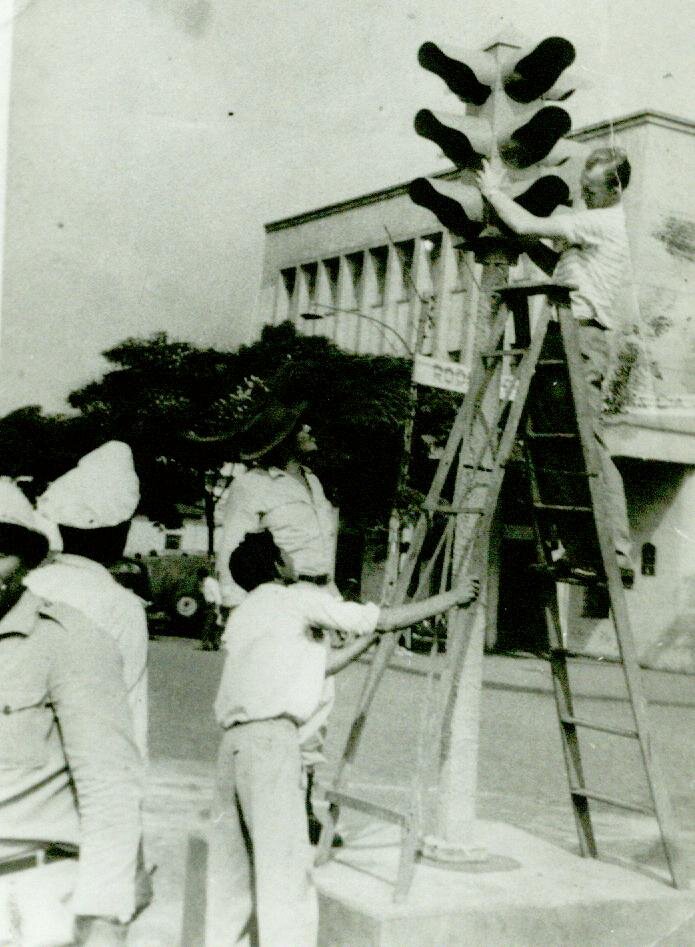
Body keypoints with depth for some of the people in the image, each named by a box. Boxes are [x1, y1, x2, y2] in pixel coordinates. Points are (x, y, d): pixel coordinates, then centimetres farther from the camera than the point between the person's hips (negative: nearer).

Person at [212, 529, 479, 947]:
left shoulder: (244, 615, 25)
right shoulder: (300, 597, 3)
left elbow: (325, 662, 26)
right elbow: (386, 620, 5)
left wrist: (369, 637, 31)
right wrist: (453, 597, 15)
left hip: (233, 741, 8)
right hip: (271, 737, -8)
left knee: (239, 866, 14)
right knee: (284, 866, -7)